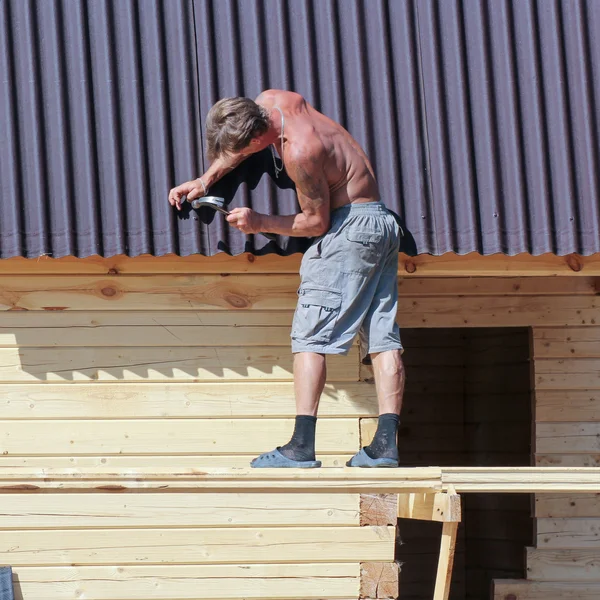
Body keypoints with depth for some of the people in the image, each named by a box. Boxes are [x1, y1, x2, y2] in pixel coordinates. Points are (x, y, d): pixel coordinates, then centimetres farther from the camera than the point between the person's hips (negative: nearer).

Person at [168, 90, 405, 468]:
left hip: (349, 226, -10)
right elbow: (233, 148, 22)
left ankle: (302, 446, -13)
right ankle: (386, 443, -2)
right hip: (383, 223, 10)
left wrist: (260, 223, -9)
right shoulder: (271, 102, 1)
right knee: (383, 336, 2)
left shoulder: (300, 153, -24)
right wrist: (207, 179, 13)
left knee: (311, 334, -8)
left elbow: (316, 222, -14)